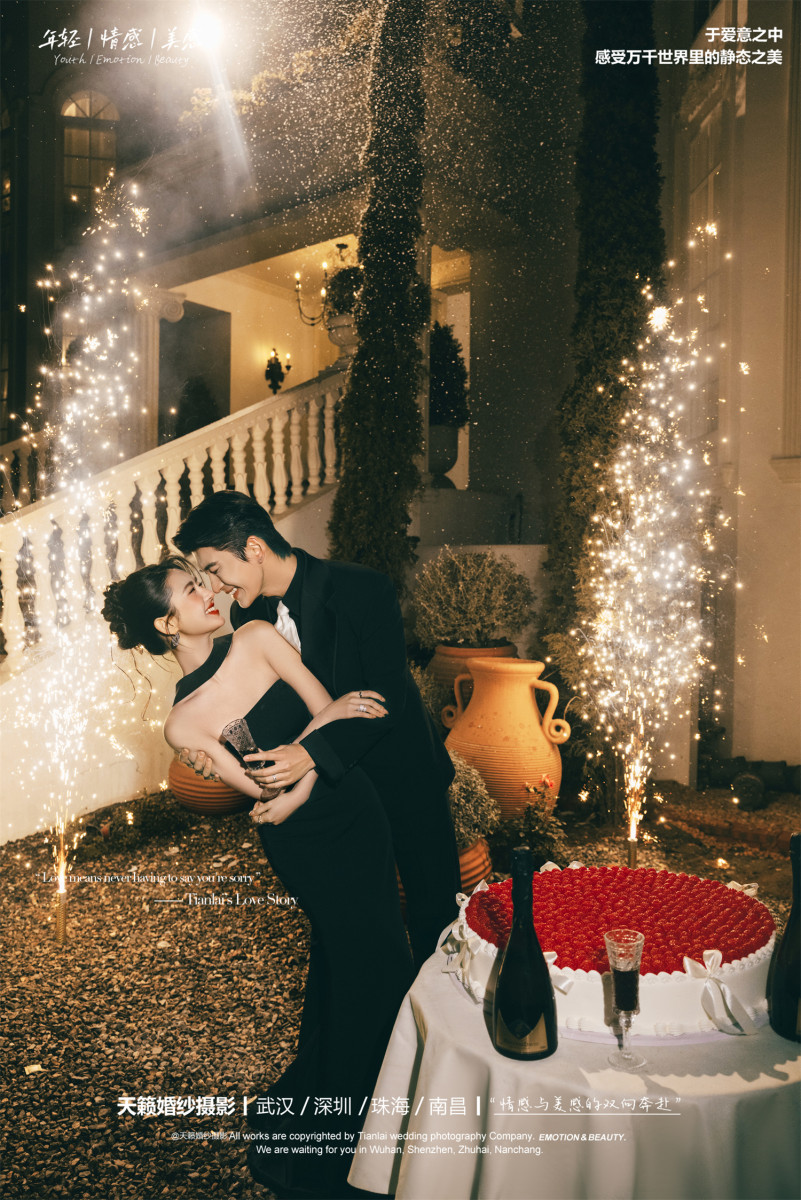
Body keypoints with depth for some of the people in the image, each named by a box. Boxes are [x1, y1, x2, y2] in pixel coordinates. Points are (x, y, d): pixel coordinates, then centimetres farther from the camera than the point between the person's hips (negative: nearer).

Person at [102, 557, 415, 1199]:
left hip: (355, 808, 4)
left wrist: (297, 791, -20)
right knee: (369, 957, 6)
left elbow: (330, 710, -9)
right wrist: (324, 720, -23)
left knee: (344, 945, 18)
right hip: (303, 845, -4)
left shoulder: (257, 639, -6)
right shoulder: (183, 723, -13)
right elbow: (261, 787, -17)